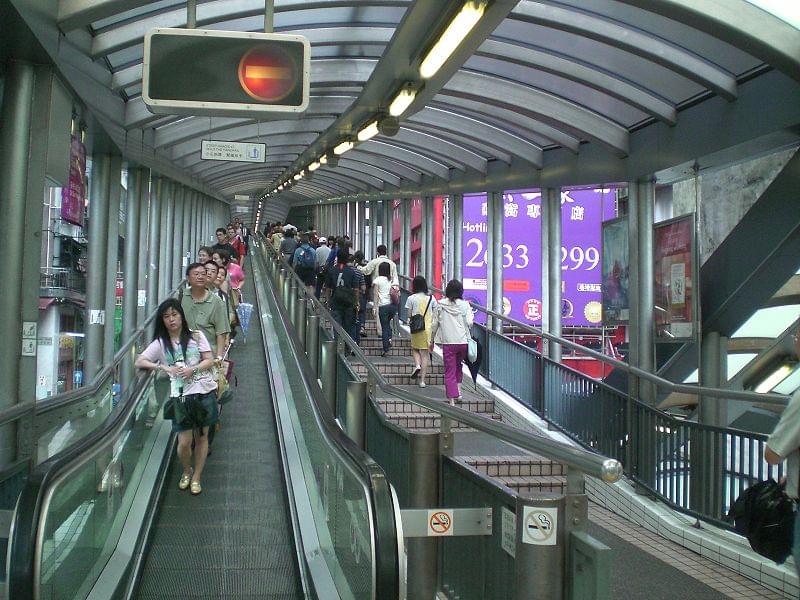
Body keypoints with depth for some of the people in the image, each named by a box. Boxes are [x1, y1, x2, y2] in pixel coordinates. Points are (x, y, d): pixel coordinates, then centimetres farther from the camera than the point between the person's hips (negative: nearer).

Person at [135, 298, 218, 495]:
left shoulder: (196, 336, 5)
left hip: (204, 392, 0)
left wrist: (193, 369, -17)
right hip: (181, 395, 0)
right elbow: (139, 362, -1)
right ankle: (186, 471, 27)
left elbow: (210, 360, 1)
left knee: (202, 437, 9)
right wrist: (165, 368, -13)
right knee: (184, 442, -2)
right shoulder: (160, 343, 5)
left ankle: (196, 478, 25)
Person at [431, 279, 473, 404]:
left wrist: (432, 340, 14)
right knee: (458, 366, 25)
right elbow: (469, 323, -9)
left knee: (449, 371, 4)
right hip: (463, 341, 1)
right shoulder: (465, 305, 0)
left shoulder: (440, 305, 0)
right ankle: (458, 391, 11)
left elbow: (434, 324, 3)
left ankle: (452, 400, 1)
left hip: (448, 342, -1)